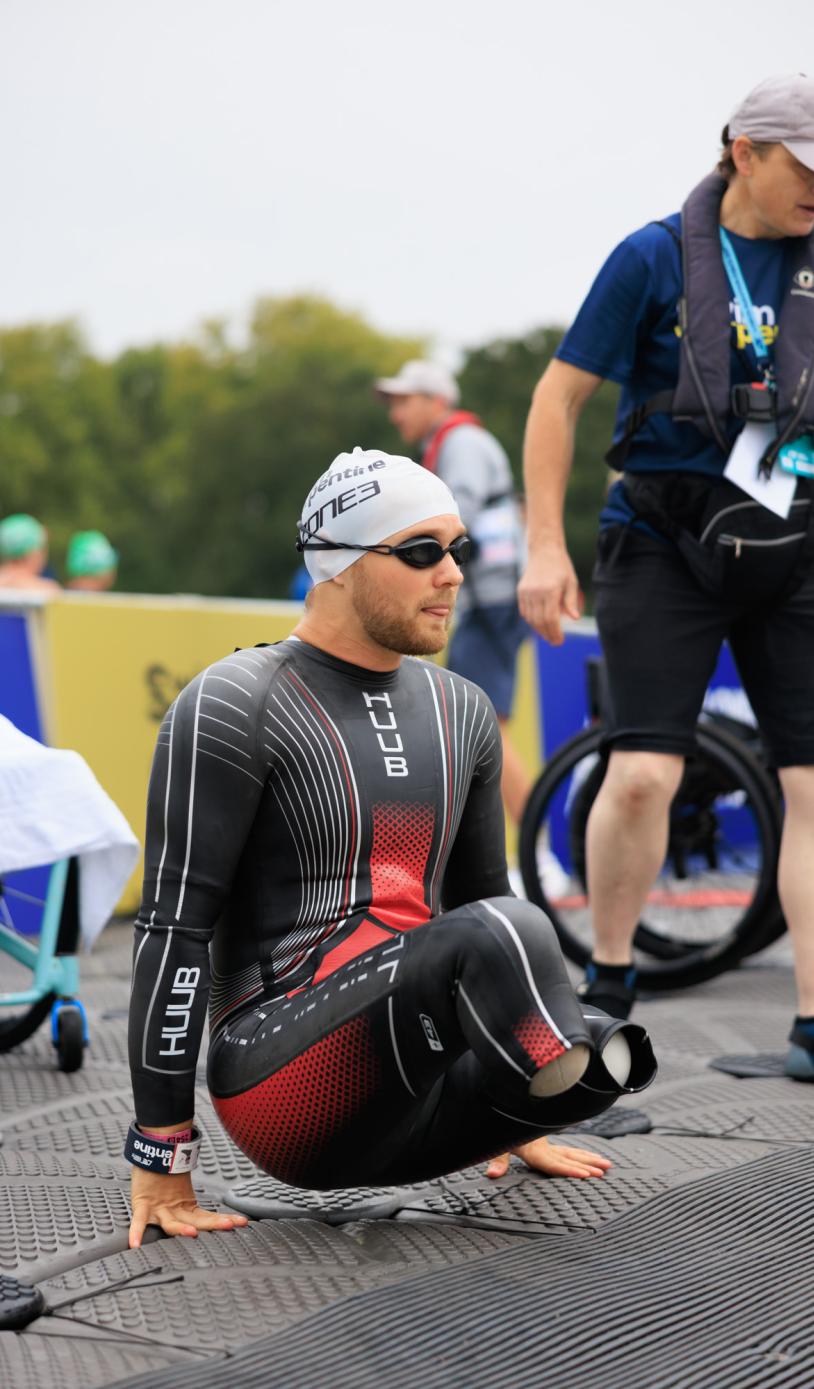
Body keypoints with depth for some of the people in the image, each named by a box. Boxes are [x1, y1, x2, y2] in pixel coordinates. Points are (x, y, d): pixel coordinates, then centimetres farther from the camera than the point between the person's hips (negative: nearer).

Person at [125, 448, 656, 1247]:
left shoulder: (458, 713, 16)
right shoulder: (233, 708, -6)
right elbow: (174, 928, -9)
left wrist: (519, 1123, 29)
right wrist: (161, 1159, -12)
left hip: (405, 1108, 6)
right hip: (280, 1084, -6)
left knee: (601, 1049, -26)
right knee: (499, 937, -32)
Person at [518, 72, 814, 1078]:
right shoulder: (655, 259, -4)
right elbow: (559, 397, -1)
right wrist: (545, 546, -7)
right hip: (666, 542, -3)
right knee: (644, 771, -13)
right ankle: (607, 985, 10)